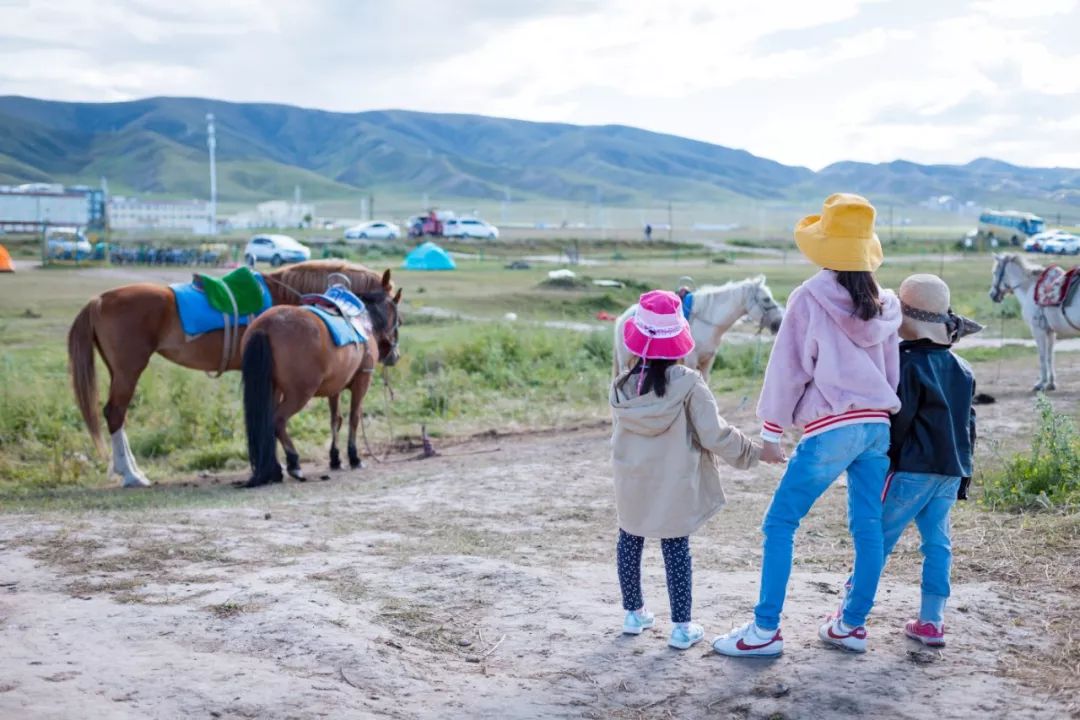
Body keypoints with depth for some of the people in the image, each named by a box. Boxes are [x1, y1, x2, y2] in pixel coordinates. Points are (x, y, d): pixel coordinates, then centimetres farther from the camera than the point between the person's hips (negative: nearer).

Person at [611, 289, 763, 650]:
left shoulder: (624, 386, -7)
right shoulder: (689, 384, -18)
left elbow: (622, 431, 3)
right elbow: (715, 436, -15)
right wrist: (754, 451, -1)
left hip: (632, 484, 3)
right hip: (673, 487, -3)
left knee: (629, 542, 18)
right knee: (676, 549, 6)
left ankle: (633, 613, 29)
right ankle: (682, 626, 12)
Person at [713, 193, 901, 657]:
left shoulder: (810, 298, -7)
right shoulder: (883, 304, 9)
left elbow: (788, 369, -5)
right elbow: (893, 370, 16)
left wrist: (770, 432, 2)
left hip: (830, 429, -6)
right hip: (877, 424, 6)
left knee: (780, 523, 2)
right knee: (868, 526, 12)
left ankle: (766, 630, 2)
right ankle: (852, 625, 22)